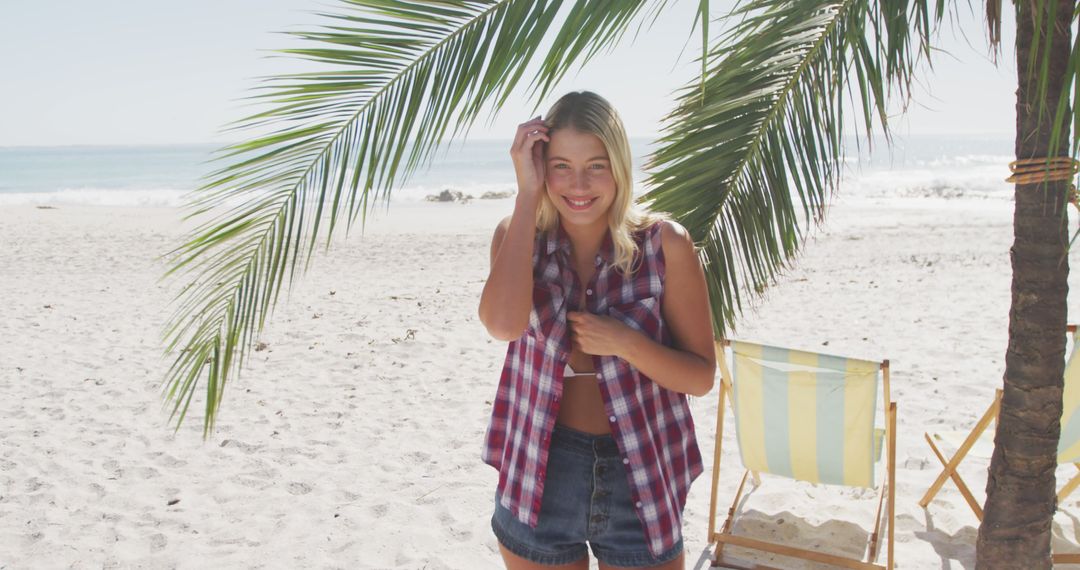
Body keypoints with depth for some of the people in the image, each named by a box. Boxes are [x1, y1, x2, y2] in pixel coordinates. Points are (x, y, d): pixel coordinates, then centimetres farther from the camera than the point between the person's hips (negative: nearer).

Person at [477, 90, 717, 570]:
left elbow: (701, 376, -4)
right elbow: (503, 323, -26)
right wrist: (528, 193, -21)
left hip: (641, 482, -1)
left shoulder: (663, 245, -9)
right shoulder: (519, 236, -4)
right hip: (540, 481, 1)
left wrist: (626, 343, -22)